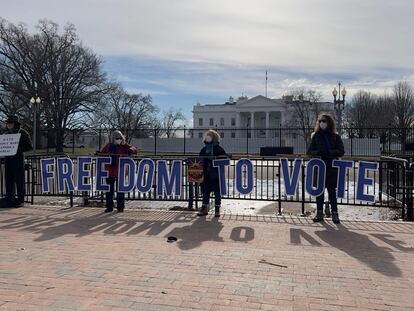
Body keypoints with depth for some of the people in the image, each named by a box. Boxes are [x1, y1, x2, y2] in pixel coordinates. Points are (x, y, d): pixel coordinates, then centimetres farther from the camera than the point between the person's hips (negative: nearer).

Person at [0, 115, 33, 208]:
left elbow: (30, 146, -6)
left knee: (19, 180, -4)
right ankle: (9, 198, 15)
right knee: (9, 179, 7)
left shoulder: (22, 133, -2)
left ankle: (20, 200, 1)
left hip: (18, 158, -6)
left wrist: (18, 149, -17)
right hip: (8, 158, 6)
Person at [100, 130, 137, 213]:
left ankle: (120, 207, 14)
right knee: (109, 190, 8)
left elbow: (135, 150, -10)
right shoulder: (108, 145, 8)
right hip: (110, 171, 3)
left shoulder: (124, 145, -1)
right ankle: (109, 207, 18)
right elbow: (102, 153, 20)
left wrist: (131, 150, -33)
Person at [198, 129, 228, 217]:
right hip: (206, 174, 4)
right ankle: (204, 208, 18)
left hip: (216, 174, -4)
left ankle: (217, 210, 11)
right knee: (205, 190, 8)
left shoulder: (219, 149, -2)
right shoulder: (204, 149, 12)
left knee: (217, 191, 2)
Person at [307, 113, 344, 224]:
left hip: (331, 167, -2)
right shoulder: (316, 135, 8)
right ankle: (319, 213, 15)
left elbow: (341, 151, -2)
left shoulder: (335, 136, 4)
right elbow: (310, 151, 6)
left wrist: (329, 152, -17)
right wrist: (317, 153, -14)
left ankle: (335, 213, 9)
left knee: (332, 190, 2)